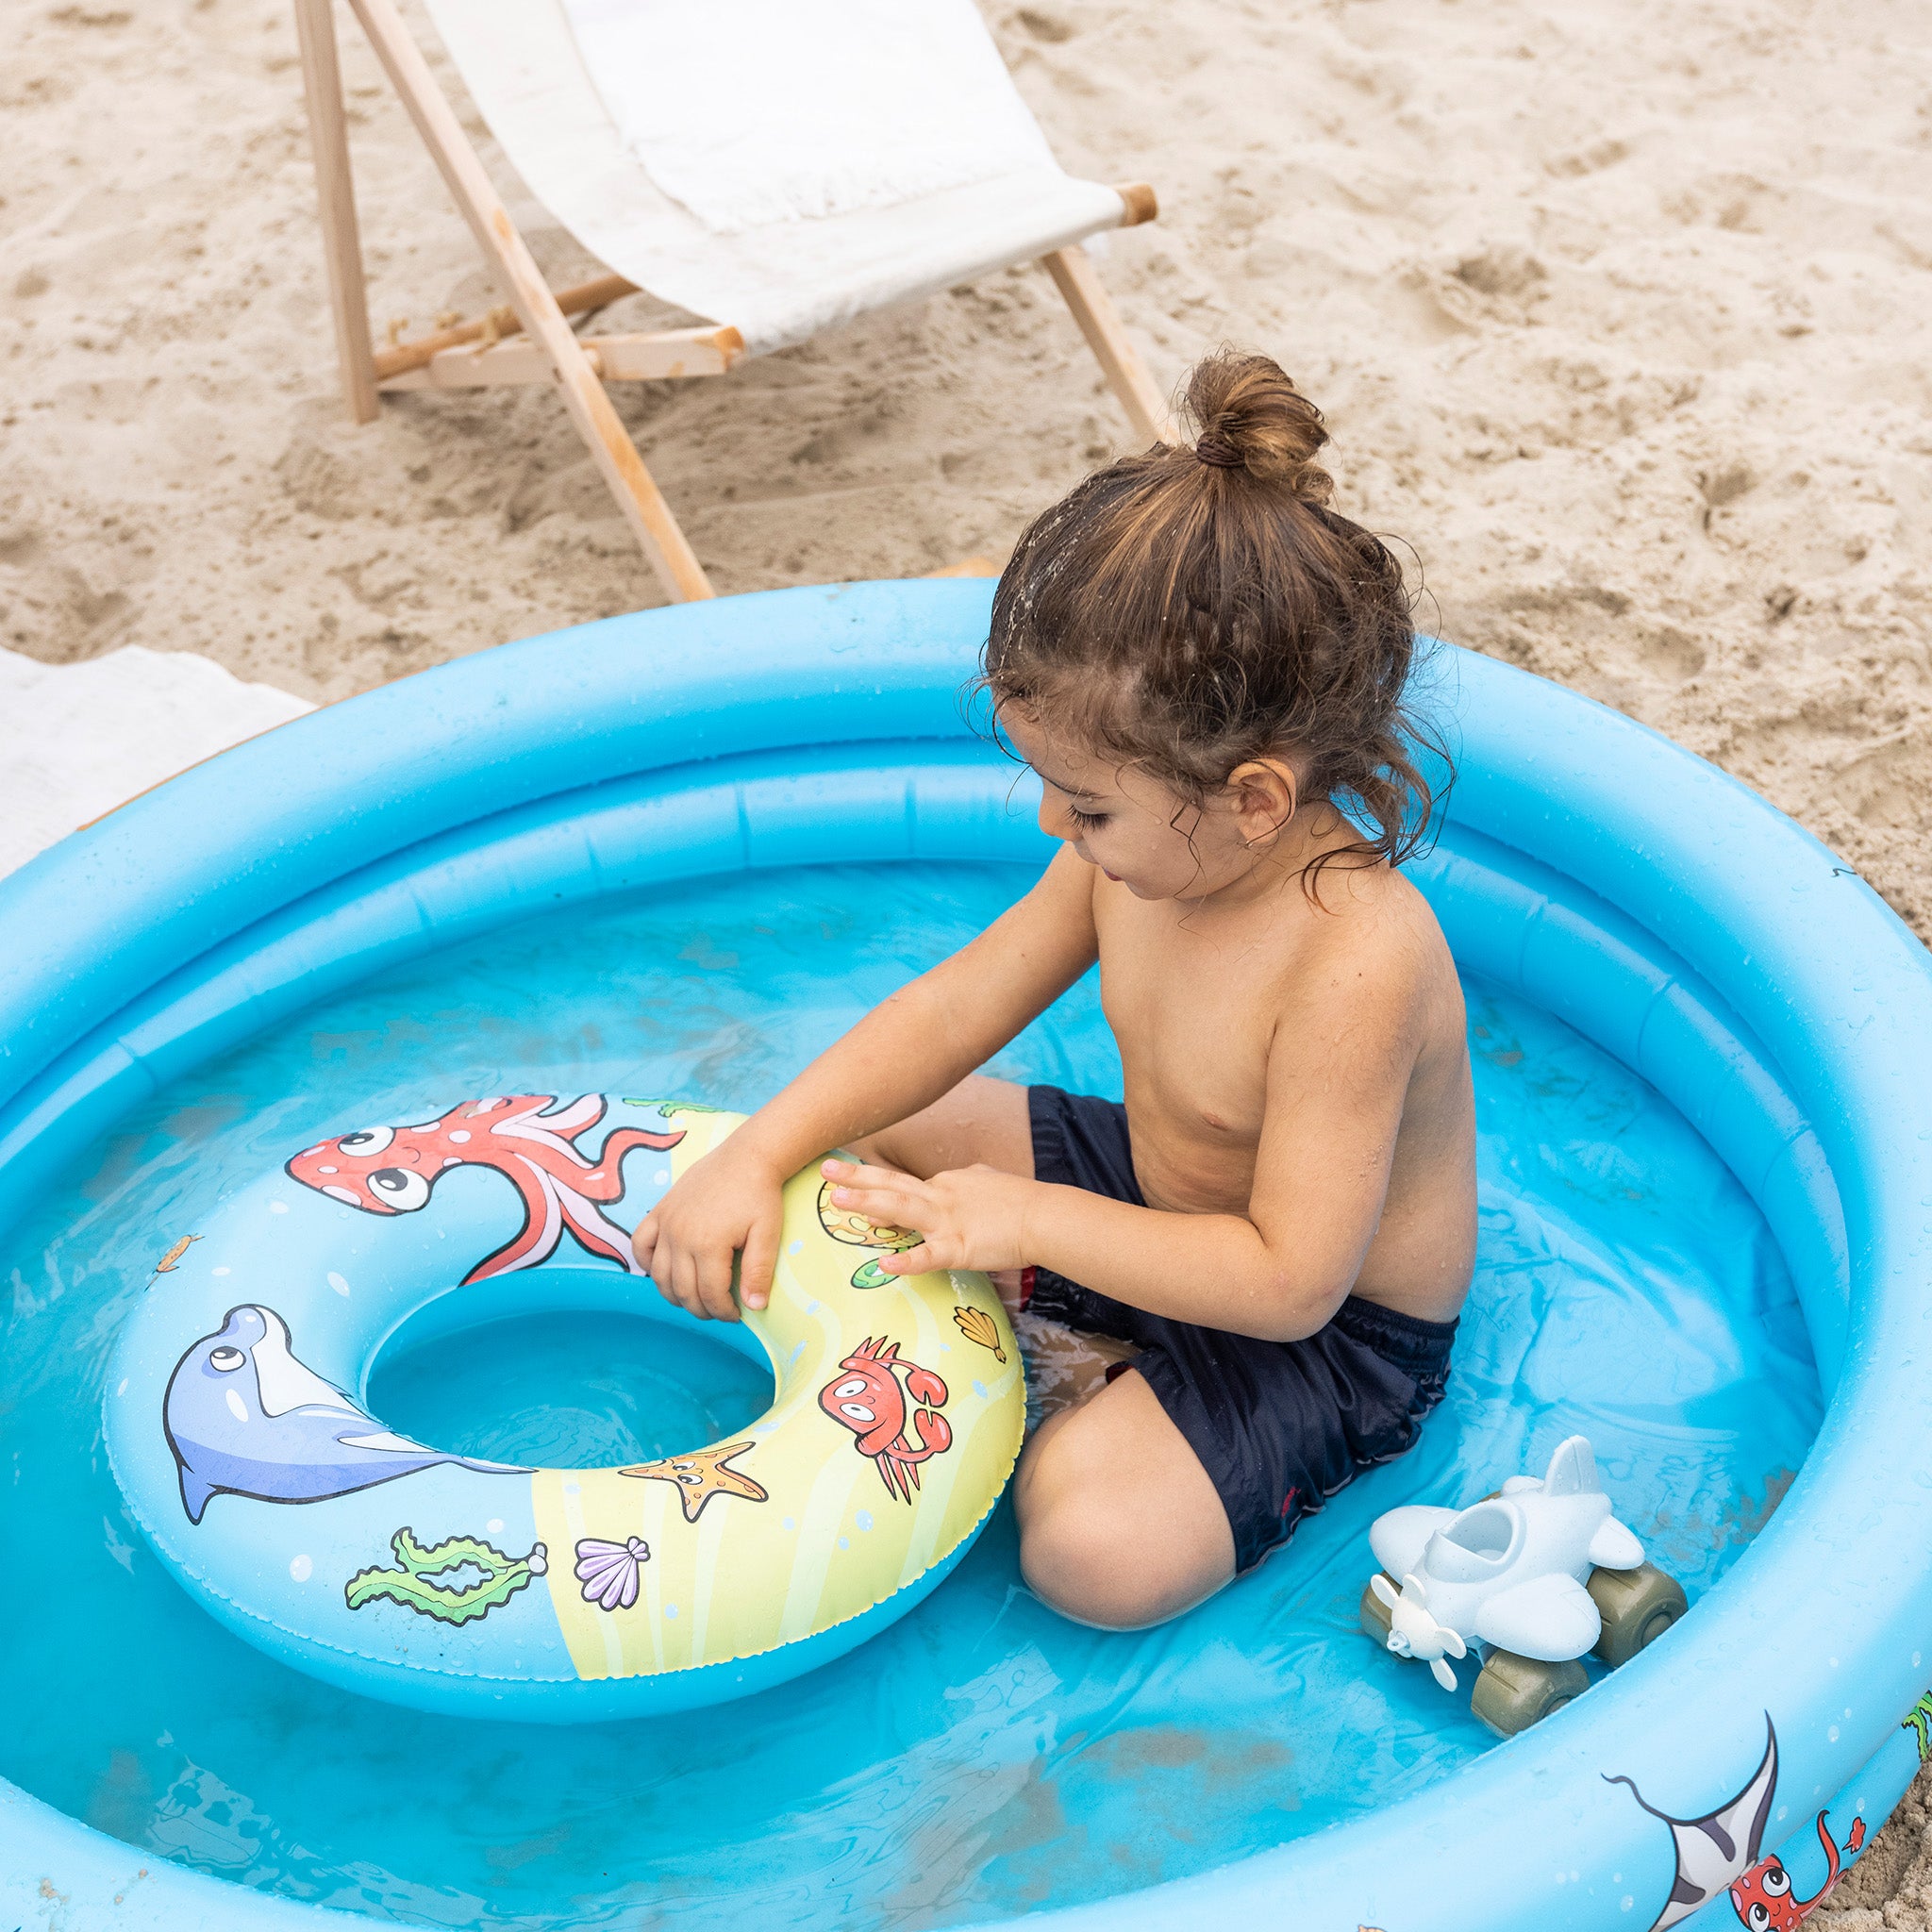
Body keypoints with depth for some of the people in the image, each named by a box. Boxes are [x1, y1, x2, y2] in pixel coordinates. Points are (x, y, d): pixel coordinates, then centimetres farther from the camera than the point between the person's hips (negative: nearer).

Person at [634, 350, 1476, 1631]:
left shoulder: (1356, 961, -37)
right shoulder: (1140, 853, -13)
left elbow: (1289, 1279, -34)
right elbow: (952, 1011, -5)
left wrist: (1029, 1219, -29)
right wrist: (757, 1159, -16)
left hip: (1337, 1333, -8)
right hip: (1163, 1183, 8)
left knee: (1098, 1548, -28)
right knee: (868, 1139, 6)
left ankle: (1096, 1405, 3)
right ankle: (1082, 1354, -1)